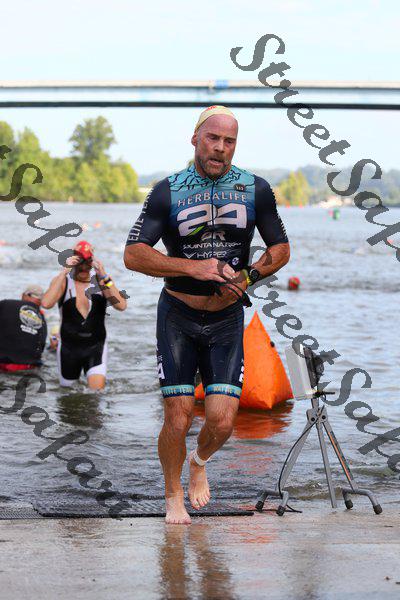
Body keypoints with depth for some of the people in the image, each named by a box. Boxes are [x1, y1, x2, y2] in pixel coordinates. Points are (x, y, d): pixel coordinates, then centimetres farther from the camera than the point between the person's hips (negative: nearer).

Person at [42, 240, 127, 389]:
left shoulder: (100, 280, -4)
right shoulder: (63, 280, -6)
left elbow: (121, 306, -19)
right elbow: (46, 303, -26)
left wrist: (103, 276, -27)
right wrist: (64, 272, -28)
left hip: (96, 346, -1)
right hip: (69, 346, 1)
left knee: (97, 389, -20)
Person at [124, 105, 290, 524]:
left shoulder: (255, 190, 1)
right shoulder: (168, 192, -5)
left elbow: (281, 249, 10)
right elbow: (133, 256, -10)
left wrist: (246, 277, -9)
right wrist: (193, 268, -21)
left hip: (227, 319, 2)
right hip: (178, 317, -1)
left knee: (222, 422, -7)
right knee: (178, 420, -5)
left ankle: (199, 461, 29)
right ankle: (173, 495, 21)